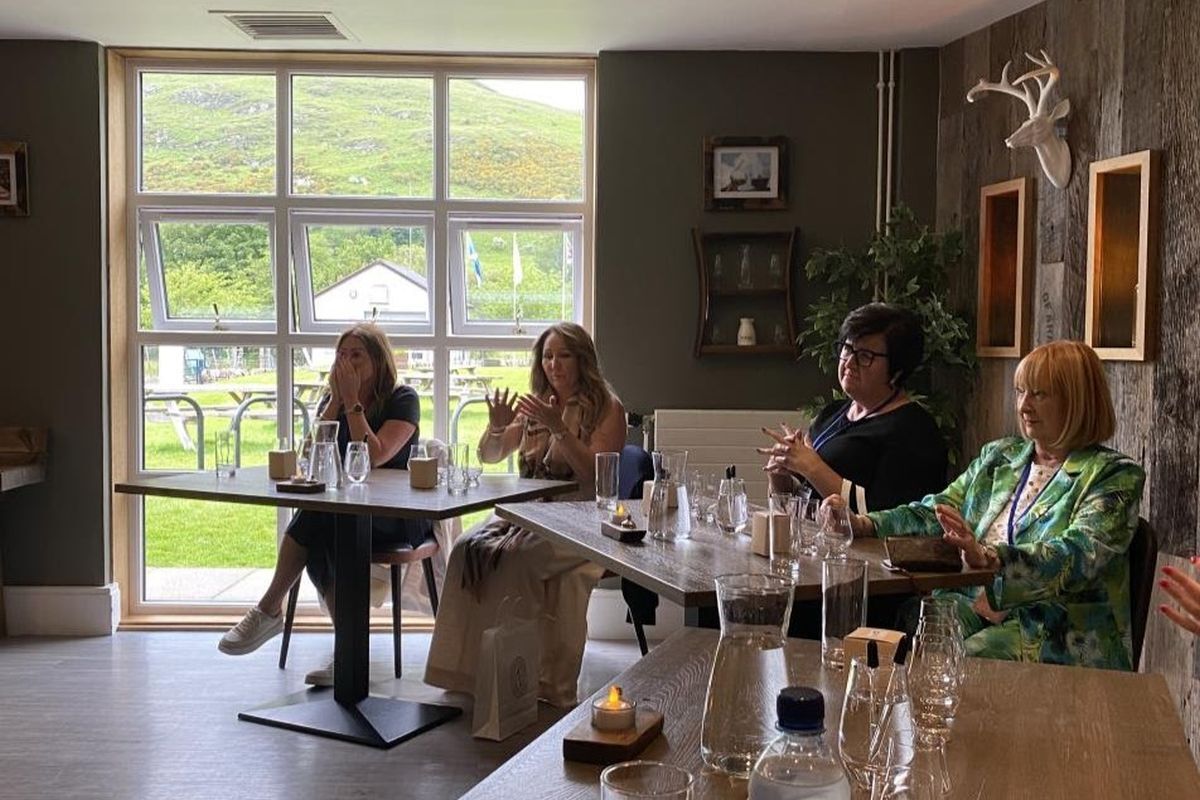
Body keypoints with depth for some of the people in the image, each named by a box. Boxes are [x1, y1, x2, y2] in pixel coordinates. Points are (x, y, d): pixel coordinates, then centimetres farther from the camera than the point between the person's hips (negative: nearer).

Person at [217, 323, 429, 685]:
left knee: (315, 518, -32)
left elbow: (375, 456, -17)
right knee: (319, 534, -32)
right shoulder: (332, 398, 13)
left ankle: (270, 609, -18)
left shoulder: (403, 399, -3)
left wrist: (353, 402, -14)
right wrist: (336, 401, -7)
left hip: (399, 517, -5)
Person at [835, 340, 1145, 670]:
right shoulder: (998, 455, 18)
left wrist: (989, 557, -35)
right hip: (972, 604, 5)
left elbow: (1078, 558, -18)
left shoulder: (1113, 476, -2)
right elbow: (937, 512, 13)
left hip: (1056, 632, -5)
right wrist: (864, 524, -5)